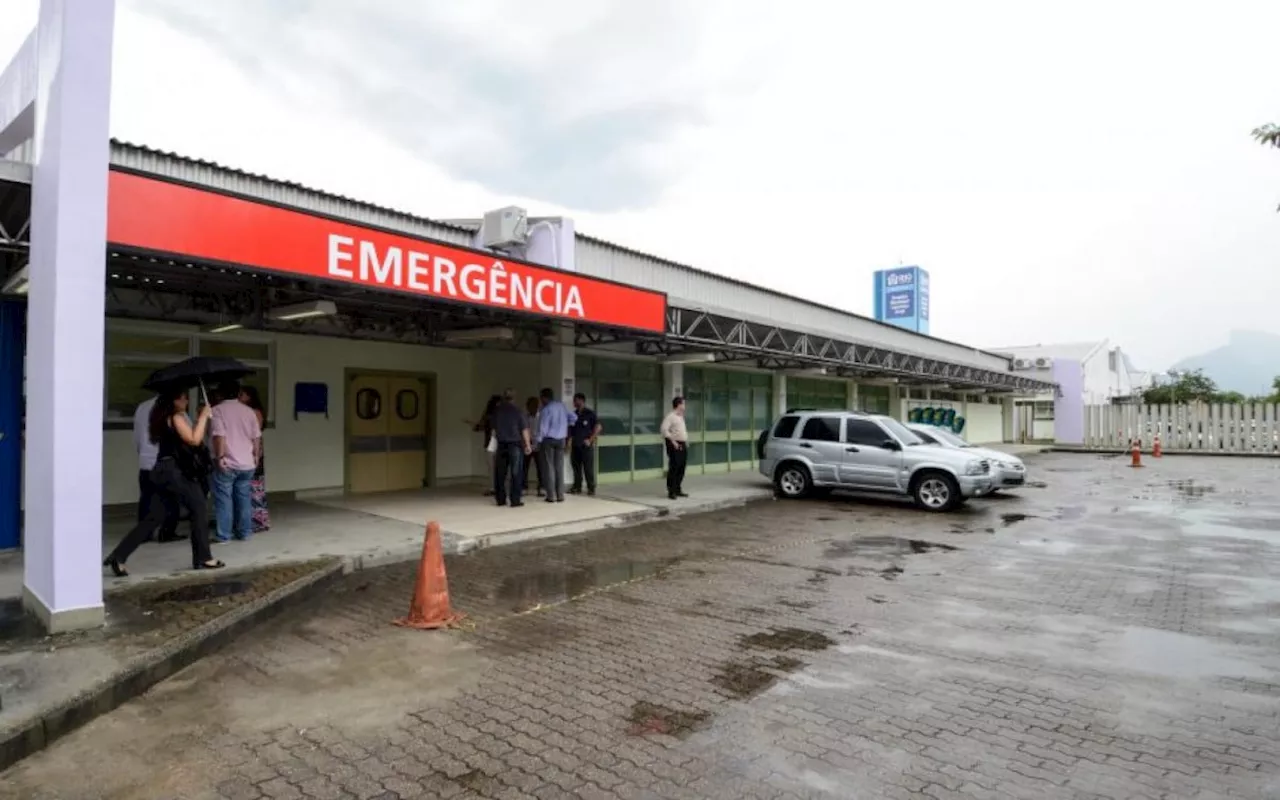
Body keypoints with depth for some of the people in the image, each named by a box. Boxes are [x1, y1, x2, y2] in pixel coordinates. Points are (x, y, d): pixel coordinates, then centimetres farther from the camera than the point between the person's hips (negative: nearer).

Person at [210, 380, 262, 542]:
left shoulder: (217, 410, -6)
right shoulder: (249, 411, 8)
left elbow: (219, 435, -17)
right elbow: (256, 437, 9)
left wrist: (220, 457, -14)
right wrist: (255, 456, 19)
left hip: (227, 463, -4)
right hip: (247, 463, 4)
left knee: (224, 499, 3)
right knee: (244, 498, 11)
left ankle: (224, 535, 7)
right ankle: (244, 533, 16)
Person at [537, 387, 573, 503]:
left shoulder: (546, 409, -13)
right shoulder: (561, 406, 6)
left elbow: (543, 427, -14)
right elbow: (573, 417, 15)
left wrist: (539, 440, -6)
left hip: (548, 440, -5)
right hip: (561, 440, 6)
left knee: (549, 468, 0)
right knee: (560, 468, 6)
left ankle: (551, 496, -1)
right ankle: (560, 495, 6)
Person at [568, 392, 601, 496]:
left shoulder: (590, 413, -4)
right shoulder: (573, 414, 12)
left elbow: (598, 427, -7)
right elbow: (570, 430, 15)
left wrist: (591, 440, -9)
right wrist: (569, 441, 5)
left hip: (586, 445, -5)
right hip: (575, 445, 5)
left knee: (588, 468, -4)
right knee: (576, 467, 8)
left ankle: (591, 488, 2)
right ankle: (577, 487, 16)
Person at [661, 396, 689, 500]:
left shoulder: (681, 417, 17)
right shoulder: (670, 416, -11)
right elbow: (664, 430, -21)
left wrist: (686, 441, 16)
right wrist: (673, 441, -21)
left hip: (683, 445, 9)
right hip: (675, 445, -9)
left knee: (681, 469, 10)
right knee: (674, 468, -7)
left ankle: (678, 489, 18)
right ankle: (671, 491, -2)